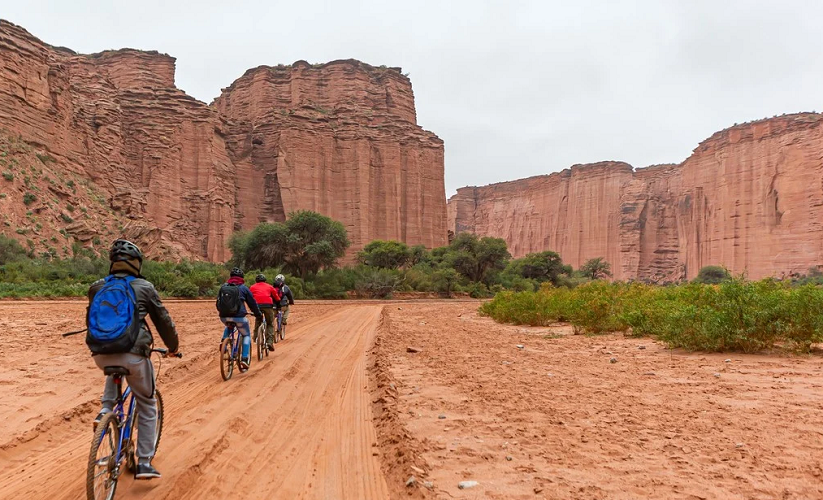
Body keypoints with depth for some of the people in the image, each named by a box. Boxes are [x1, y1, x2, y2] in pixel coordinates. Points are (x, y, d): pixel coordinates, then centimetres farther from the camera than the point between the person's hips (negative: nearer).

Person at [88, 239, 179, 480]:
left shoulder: (98, 287, 12)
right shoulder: (145, 288, 2)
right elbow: (164, 321, 8)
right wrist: (173, 347, 25)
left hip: (101, 354, 4)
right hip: (133, 354, -4)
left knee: (114, 370, 41)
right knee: (147, 406, 13)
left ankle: (105, 411, 19)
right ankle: (144, 463, 11)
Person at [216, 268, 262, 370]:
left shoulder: (223, 287, 13)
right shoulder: (243, 288, 4)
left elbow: (218, 302, 23)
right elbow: (252, 303, 8)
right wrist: (259, 315, 20)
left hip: (224, 316, 4)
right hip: (238, 316, -4)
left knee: (228, 328, 38)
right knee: (246, 335, 17)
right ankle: (244, 359, 3)